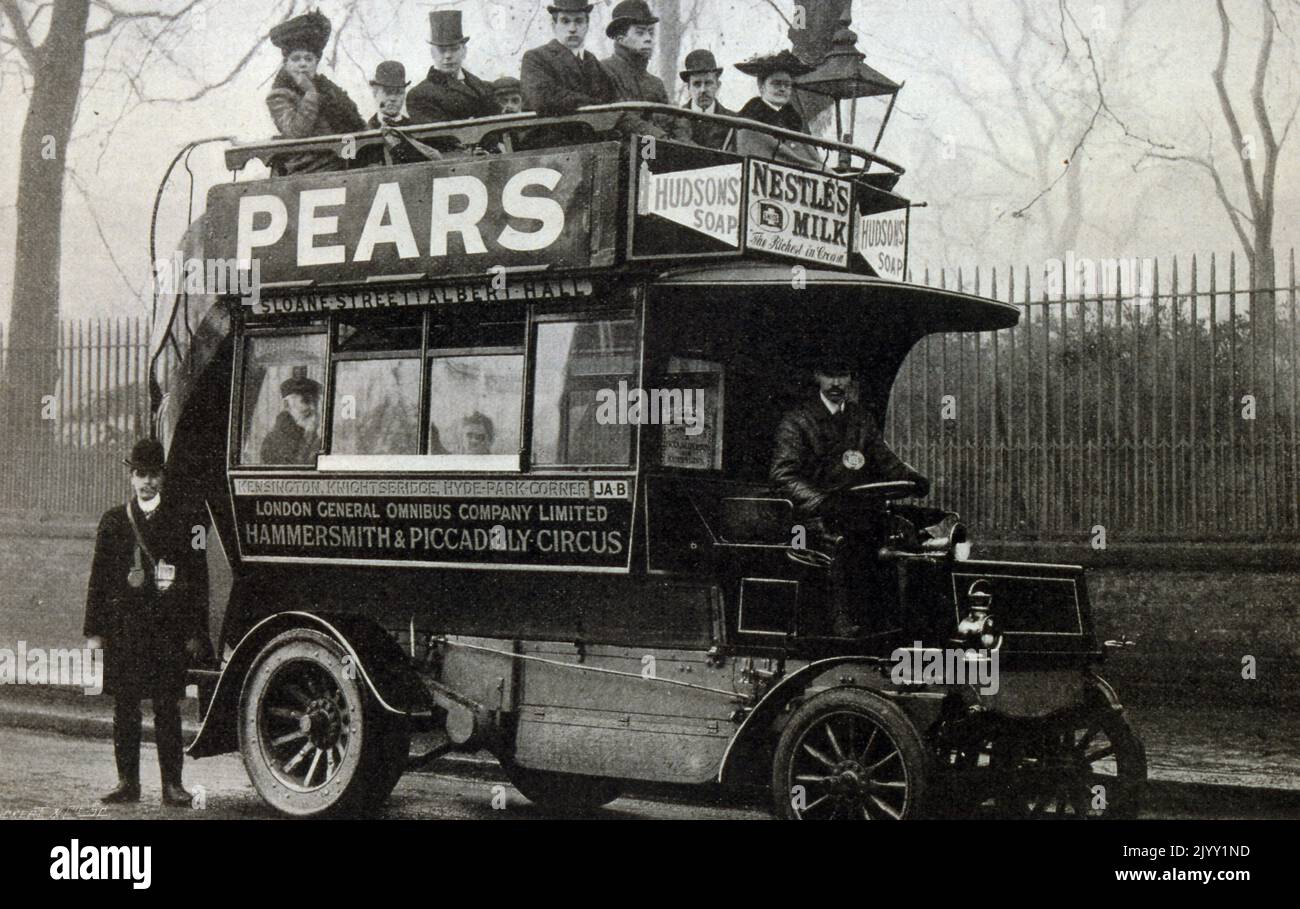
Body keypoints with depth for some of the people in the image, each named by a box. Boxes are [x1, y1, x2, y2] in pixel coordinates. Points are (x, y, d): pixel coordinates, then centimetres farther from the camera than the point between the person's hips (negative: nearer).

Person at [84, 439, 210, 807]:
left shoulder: (184, 519, 4)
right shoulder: (113, 521, 10)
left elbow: (198, 579, 4)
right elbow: (99, 578, 11)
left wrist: (196, 633, -1)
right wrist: (94, 631, 5)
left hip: (169, 629, -2)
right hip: (123, 627, 2)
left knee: (167, 708, -1)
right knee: (125, 708, 4)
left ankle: (172, 784, 4)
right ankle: (127, 782, 12)